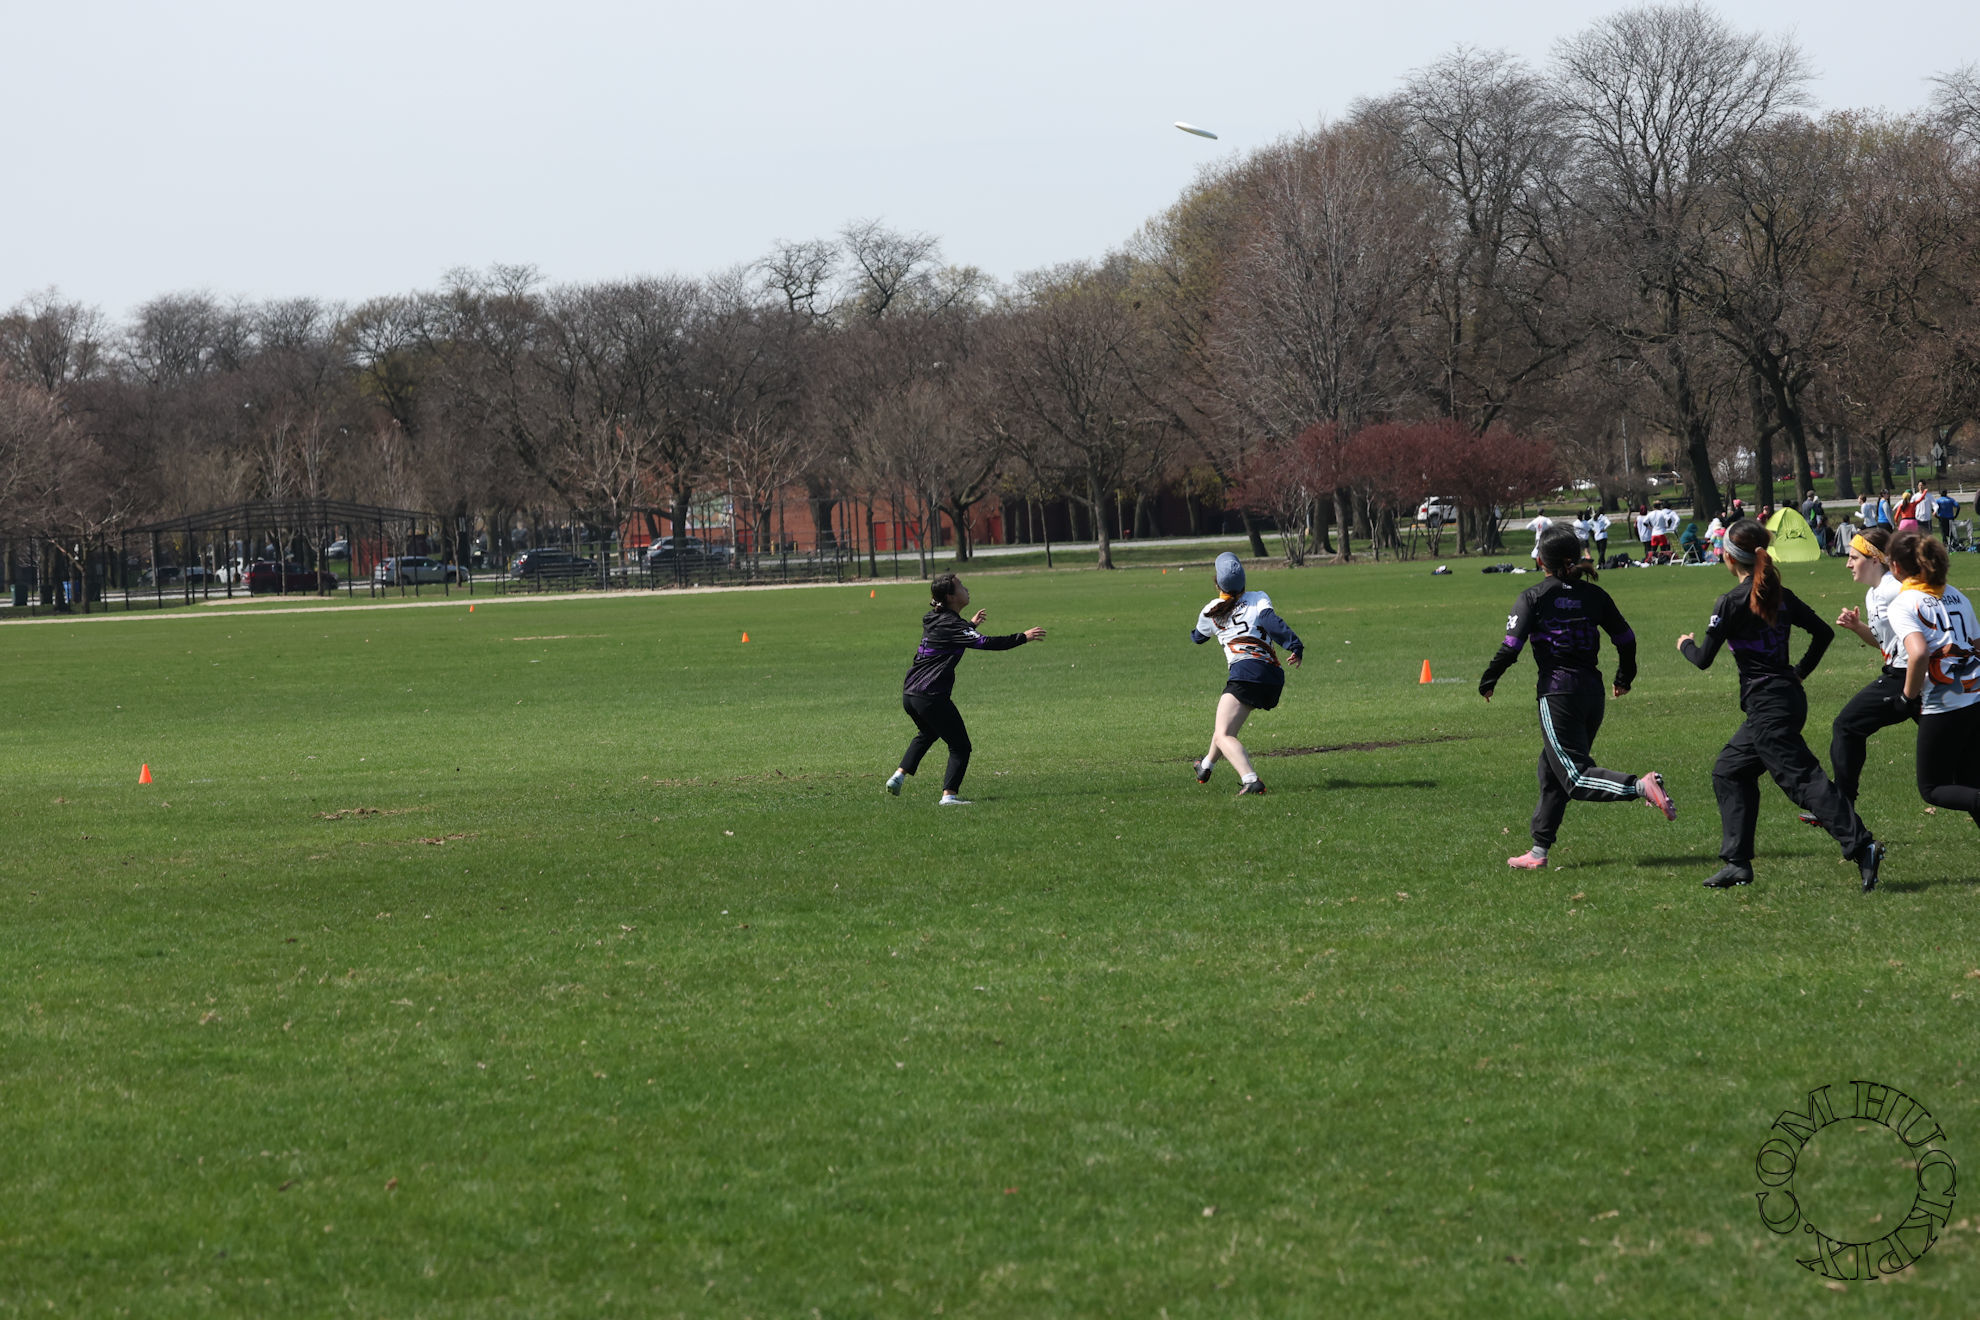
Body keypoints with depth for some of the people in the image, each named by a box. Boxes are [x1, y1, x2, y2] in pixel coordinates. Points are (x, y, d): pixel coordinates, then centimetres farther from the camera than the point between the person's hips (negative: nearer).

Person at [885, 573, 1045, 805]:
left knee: (927, 733, 35)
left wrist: (971, 624, 41)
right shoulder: (950, 624, -14)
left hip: (909, 695, 9)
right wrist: (1023, 637, -19)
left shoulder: (935, 620, 13)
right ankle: (949, 794, -12)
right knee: (960, 746, -2)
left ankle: (899, 775, 26)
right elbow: (984, 643, -23)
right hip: (932, 697, -9)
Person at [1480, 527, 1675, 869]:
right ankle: (1539, 851, 20)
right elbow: (1626, 638, 12)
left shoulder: (1534, 598, -6)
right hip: (1592, 691, 6)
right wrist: (1624, 678, 29)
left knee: (1576, 777, -7)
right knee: (1552, 769, 17)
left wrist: (1488, 682, 5)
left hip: (1557, 693, -6)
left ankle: (1641, 786, -31)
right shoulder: (1593, 595, 7)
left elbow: (1511, 647, -11)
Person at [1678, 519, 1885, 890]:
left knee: (1803, 779, -13)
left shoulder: (1732, 602, -12)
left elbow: (1704, 659, -9)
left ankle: (1861, 847, -24)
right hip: (1789, 698, 9)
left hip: (1767, 704, -9)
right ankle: (1737, 863, 16)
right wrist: (1799, 672, 21)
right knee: (1730, 772, 18)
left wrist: (1686, 646, 13)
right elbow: (1823, 633, 13)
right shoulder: (1781, 596, 9)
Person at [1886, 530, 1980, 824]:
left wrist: (1909, 696, -7)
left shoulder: (1902, 605, -6)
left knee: (1932, 789, 8)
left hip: (1943, 708, -6)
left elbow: (1919, 653, -23)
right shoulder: (1956, 596, 15)